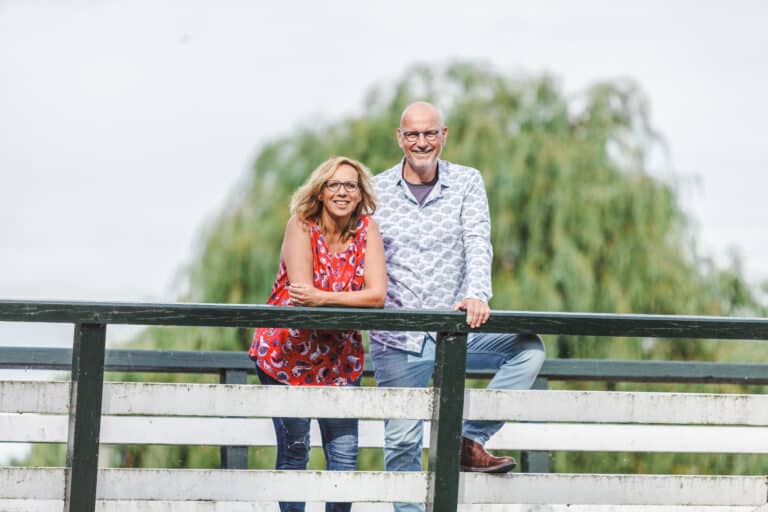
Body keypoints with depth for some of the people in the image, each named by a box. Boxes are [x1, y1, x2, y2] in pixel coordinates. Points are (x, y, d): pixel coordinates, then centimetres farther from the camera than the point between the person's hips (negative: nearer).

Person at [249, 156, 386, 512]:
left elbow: (378, 295, -15)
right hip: (286, 353, -3)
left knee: (344, 453, -1)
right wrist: (353, 301, -17)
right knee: (293, 452, 1)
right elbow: (301, 292, -20)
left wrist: (322, 298, -26)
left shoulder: (367, 230, -4)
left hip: (339, 357, 3)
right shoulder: (301, 226, -11)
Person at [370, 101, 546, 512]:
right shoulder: (376, 191, 3)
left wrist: (477, 294, -27)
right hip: (395, 339, -1)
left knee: (528, 349, -21)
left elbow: (478, 244, -10)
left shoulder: (467, 183, 3)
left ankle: (471, 440, -11)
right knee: (401, 440, 0)